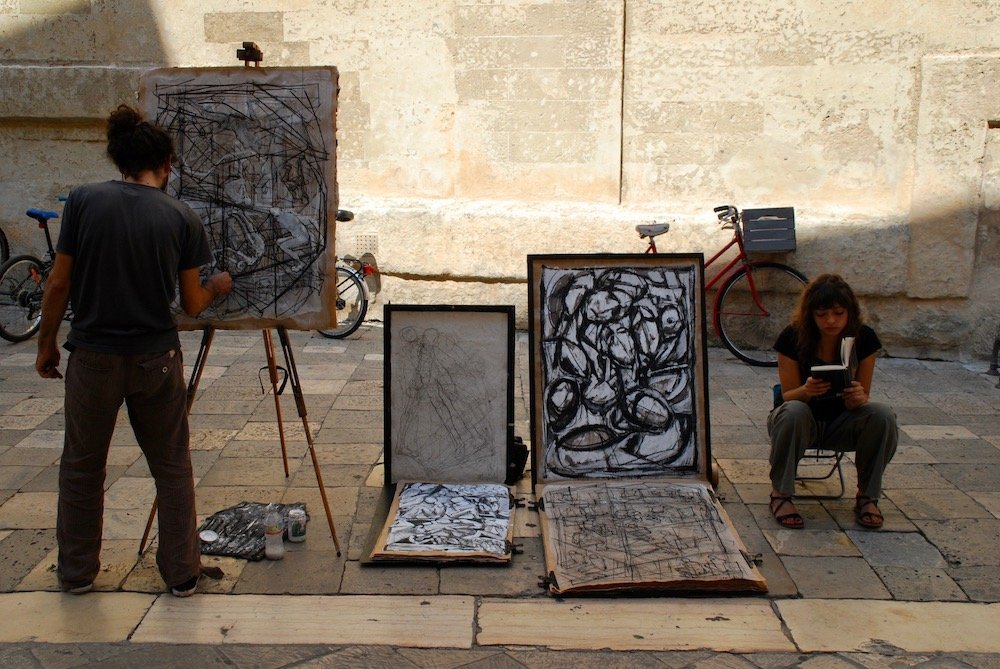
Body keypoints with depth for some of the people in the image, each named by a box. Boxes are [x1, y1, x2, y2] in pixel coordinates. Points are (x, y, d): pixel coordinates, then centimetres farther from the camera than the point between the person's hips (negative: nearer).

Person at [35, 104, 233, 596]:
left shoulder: (84, 201, -6)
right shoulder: (181, 217, -4)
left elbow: (59, 283, -4)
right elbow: (192, 305, 2)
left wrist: (46, 344, 9)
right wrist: (217, 285, 23)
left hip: (94, 357, 0)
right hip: (157, 360, 0)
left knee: (82, 467, 17)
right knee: (172, 467, 14)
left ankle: (77, 572, 30)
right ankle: (182, 573, 21)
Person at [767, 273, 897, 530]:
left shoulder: (864, 338, -11)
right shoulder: (793, 338, -17)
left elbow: (862, 398, -8)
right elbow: (788, 396, -13)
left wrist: (858, 398, -33)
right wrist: (806, 391, -37)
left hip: (842, 423, 2)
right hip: (804, 422, -2)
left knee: (883, 416, -28)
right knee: (793, 413, -37)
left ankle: (867, 496, -10)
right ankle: (780, 493, -20)